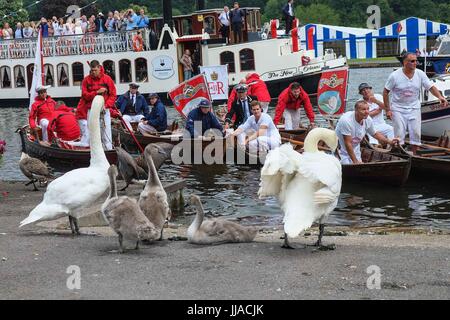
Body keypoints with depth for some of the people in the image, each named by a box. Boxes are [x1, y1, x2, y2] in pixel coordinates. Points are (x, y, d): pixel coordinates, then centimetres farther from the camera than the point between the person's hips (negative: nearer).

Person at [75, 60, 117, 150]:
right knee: (90, 131, -3)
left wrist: (106, 105, -12)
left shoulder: (107, 79, -1)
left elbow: (113, 95, 1)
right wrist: (97, 92, -18)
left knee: (106, 131, -3)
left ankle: (109, 149, 1)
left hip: (104, 109, 0)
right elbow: (85, 95, -4)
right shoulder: (87, 80, 1)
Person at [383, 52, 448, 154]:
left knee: (416, 132, 0)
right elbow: (385, 92, -6)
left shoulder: (420, 74, -5)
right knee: (399, 134, -3)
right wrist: (387, 109, -9)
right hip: (398, 108, -3)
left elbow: (431, 87, -5)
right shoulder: (395, 76, -13)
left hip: (414, 107, 3)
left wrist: (440, 97, -23)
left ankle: (414, 154, 14)